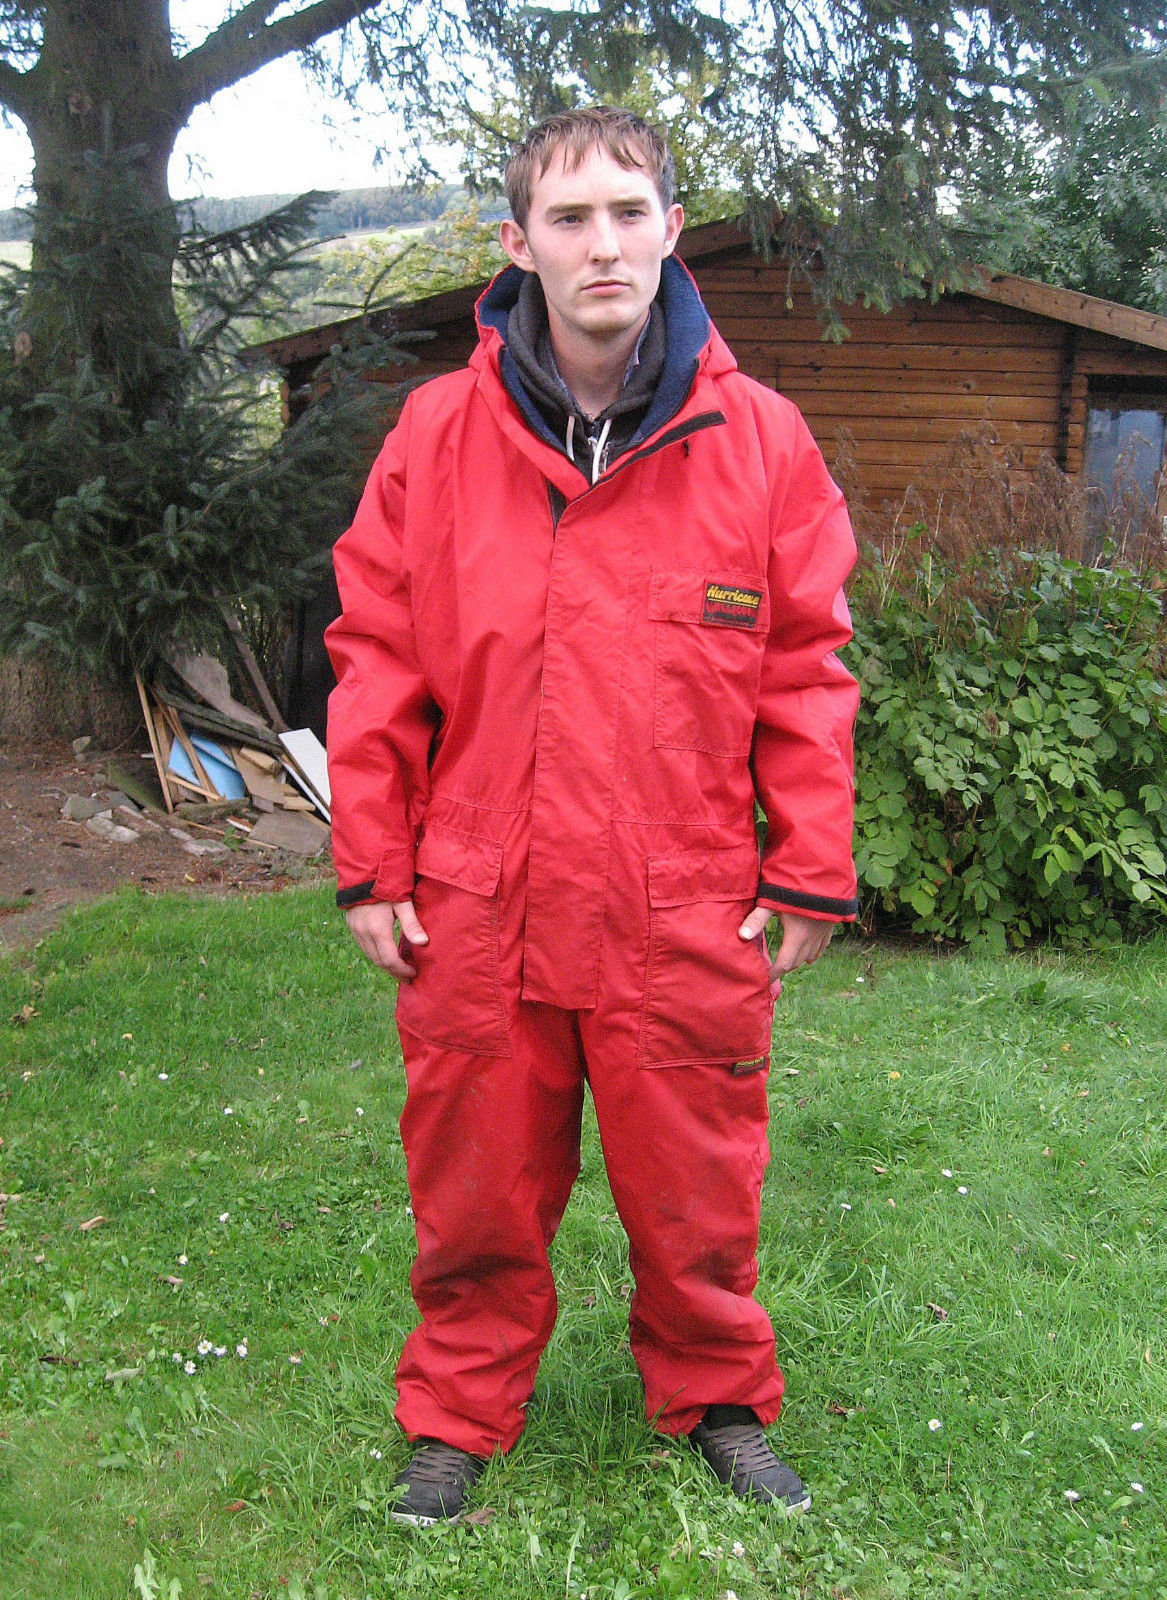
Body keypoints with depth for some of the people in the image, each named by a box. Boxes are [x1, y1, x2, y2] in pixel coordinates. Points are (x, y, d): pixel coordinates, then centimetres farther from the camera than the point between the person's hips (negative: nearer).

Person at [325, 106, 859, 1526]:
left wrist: (810, 870, 1)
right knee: (477, 1195, 15)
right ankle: (456, 1420, 37)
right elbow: (376, 656, 4)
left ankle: (718, 1402, 40)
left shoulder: (759, 440, -2)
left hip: (687, 916, 0)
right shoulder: (438, 434, -1)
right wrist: (371, 863, 2)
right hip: (475, 913, 1)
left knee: (695, 1194, 14)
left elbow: (805, 670, 2)